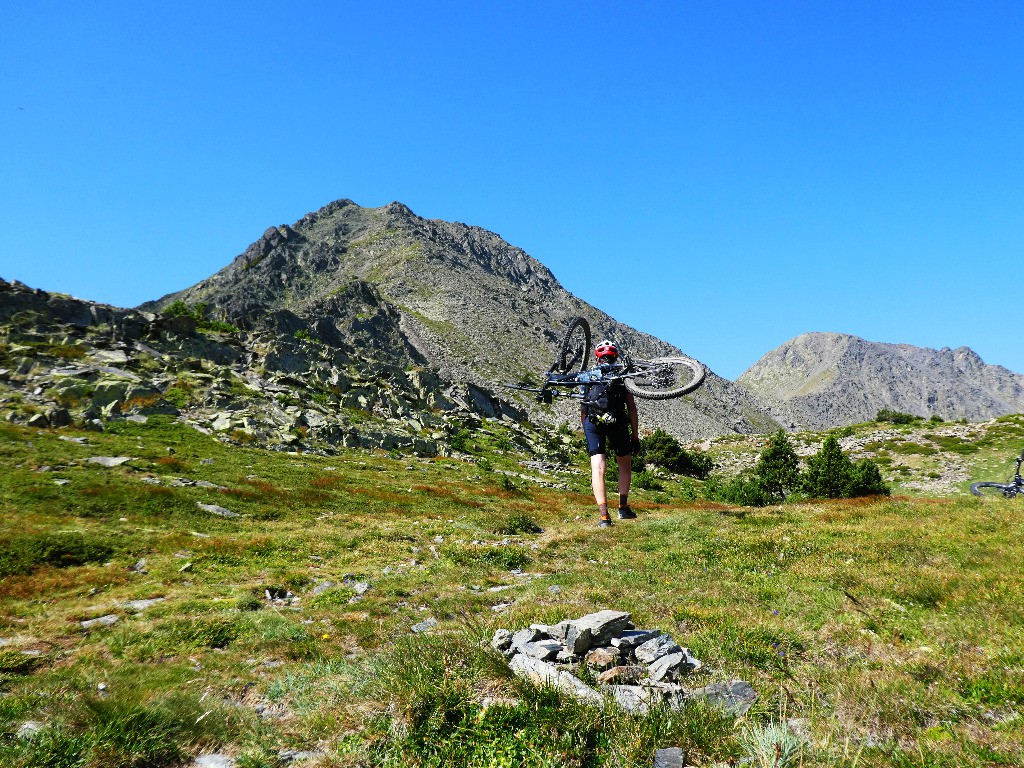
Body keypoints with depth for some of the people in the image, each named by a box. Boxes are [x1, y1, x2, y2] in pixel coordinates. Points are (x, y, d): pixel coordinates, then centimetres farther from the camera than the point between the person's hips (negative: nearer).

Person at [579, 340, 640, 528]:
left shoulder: (586, 376, 21)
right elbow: (632, 409, 12)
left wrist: (587, 434, 27)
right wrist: (635, 435, 16)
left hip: (592, 423, 1)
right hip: (617, 422, -1)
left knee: (598, 468, -4)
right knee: (625, 464, 20)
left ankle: (604, 516, -14)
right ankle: (623, 508, 18)